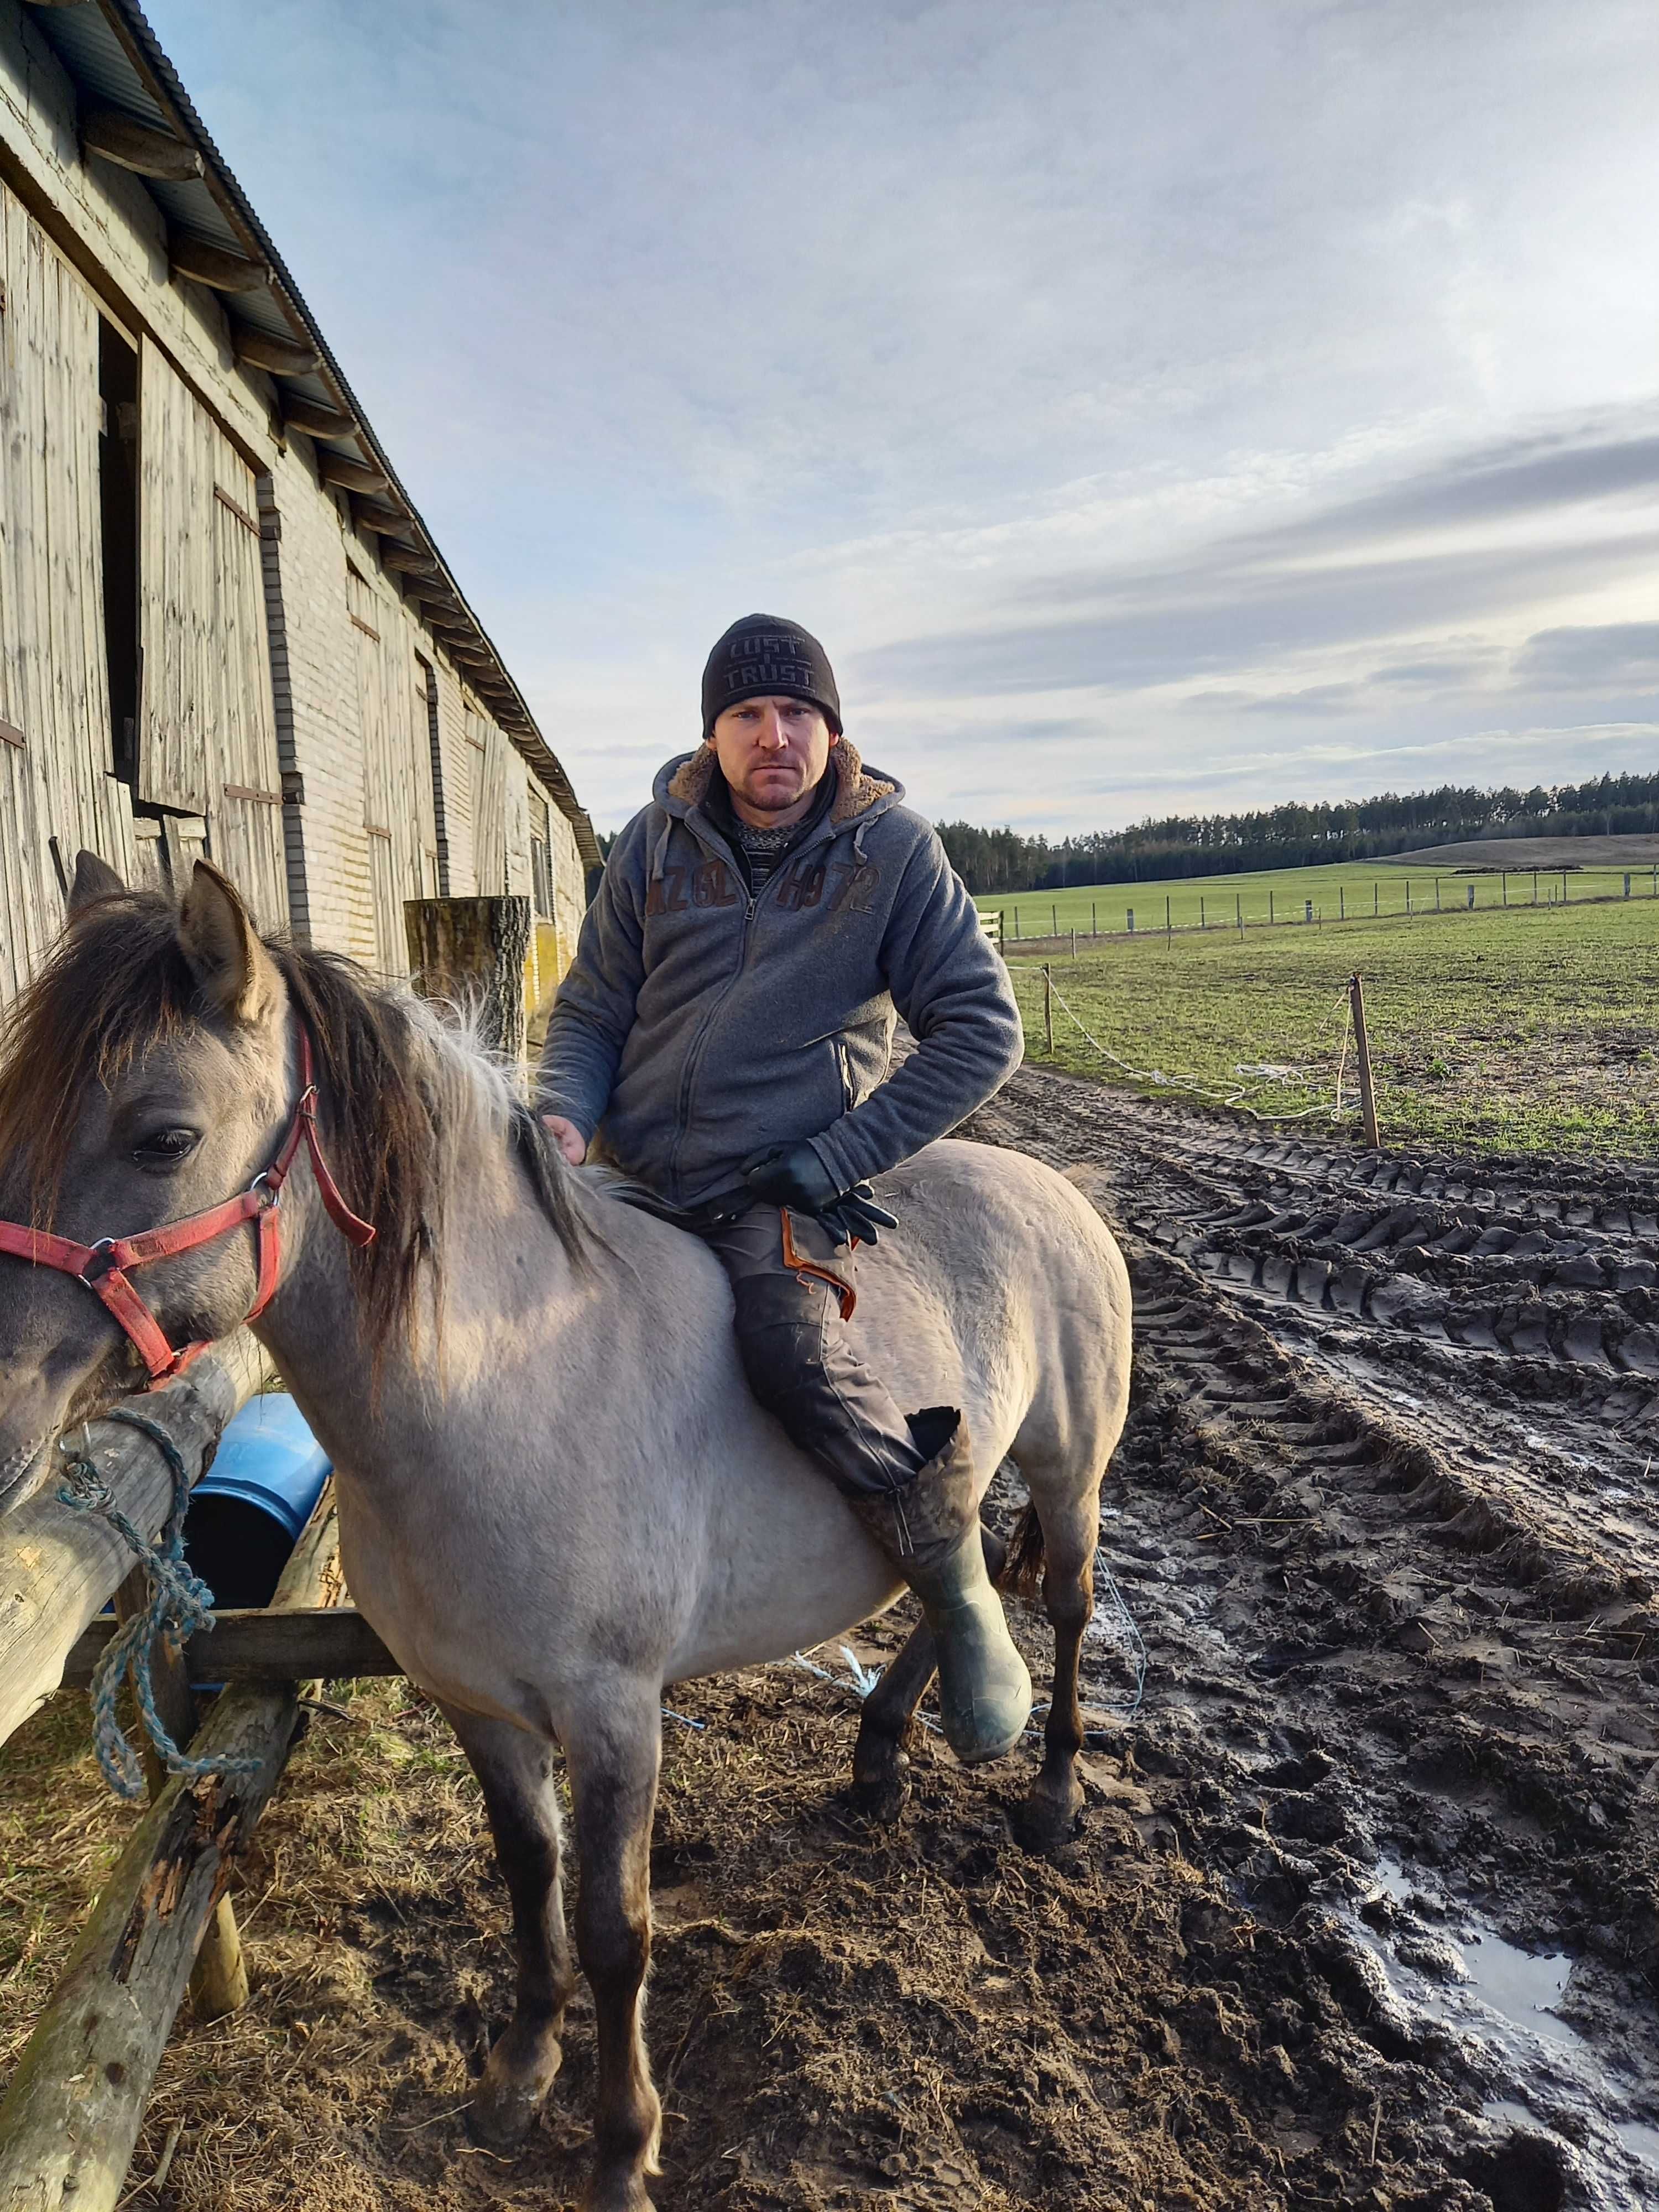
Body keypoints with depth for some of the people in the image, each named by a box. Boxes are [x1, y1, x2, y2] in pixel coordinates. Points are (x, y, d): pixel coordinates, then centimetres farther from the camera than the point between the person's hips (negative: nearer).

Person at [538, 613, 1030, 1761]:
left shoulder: (891, 847, -5)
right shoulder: (658, 842, 4)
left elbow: (982, 1030, -8)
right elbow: (591, 1010, 11)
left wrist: (835, 1162, -14)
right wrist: (567, 1116, -12)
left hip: (782, 1186, -5)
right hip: (635, 1171, 5)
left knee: (791, 1346, -31)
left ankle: (962, 1593, -10)